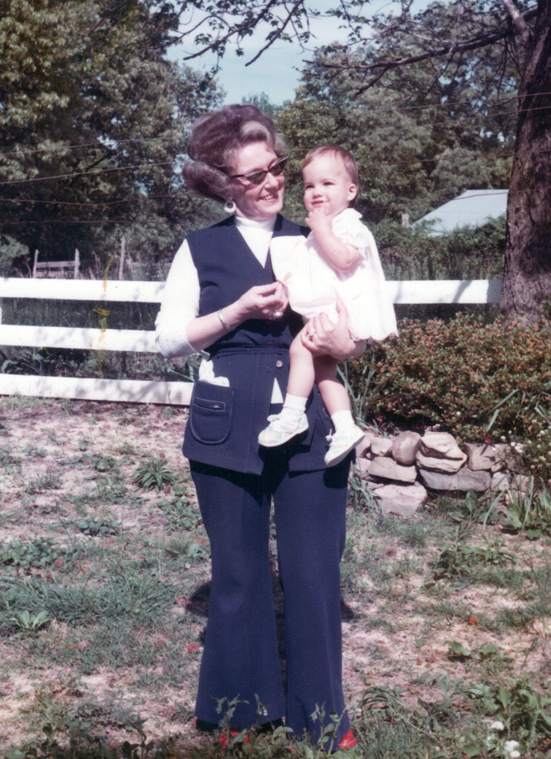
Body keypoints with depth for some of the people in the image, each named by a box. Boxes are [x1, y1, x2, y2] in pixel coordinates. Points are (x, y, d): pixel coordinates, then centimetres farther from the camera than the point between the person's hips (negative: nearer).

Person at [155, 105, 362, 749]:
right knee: (238, 574, 9)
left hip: (312, 430, 1)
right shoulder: (202, 249, 6)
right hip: (229, 430, -1)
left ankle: (320, 715, 18)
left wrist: (345, 346, -12)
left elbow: (361, 329, 12)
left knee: (315, 575, 1)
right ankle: (242, 708, 27)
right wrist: (237, 313, -12)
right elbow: (169, 338, 2)